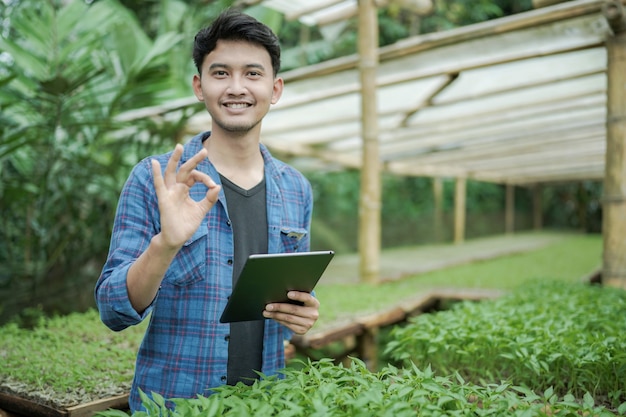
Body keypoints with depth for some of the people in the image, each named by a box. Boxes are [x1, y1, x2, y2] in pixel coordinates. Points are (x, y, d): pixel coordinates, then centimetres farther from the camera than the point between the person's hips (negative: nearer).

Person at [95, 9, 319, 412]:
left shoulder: (296, 190, 0)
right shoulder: (153, 179, -11)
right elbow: (114, 311, -13)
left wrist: (304, 313, -10)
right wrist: (165, 245, -30)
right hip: (171, 399, -3)